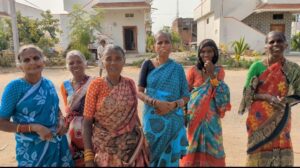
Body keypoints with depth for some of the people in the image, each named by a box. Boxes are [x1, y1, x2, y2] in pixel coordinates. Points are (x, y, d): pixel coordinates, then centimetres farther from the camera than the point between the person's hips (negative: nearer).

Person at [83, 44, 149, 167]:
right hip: (104, 149, -2)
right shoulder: (96, 85, -9)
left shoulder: (130, 84, 0)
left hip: (132, 147, 3)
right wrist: (89, 157, -13)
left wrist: (143, 141, 12)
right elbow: (87, 122, -8)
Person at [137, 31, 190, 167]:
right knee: (153, 152, 9)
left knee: (171, 155, 8)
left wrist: (172, 105, -17)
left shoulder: (177, 68, 0)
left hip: (173, 119, 1)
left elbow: (185, 96, 2)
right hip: (153, 117, 0)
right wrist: (156, 102, -20)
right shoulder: (148, 65, -2)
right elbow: (139, 92, -3)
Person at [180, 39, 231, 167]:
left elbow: (219, 93, -9)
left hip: (211, 116, 2)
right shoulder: (193, 71, -3)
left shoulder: (219, 71, 3)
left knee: (211, 146, 8)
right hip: (194, 115, -1)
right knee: (194, 147, 7)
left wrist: (211, 73, -18)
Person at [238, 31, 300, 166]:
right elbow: (247, 93, -4)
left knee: (282, 153, 7)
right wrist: (266, 97, -19)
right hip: (259, 119, -2)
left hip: (281, 120, 2)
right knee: (260, 152, 7)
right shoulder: (257, 66, -8)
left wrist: (286, 101, -12)